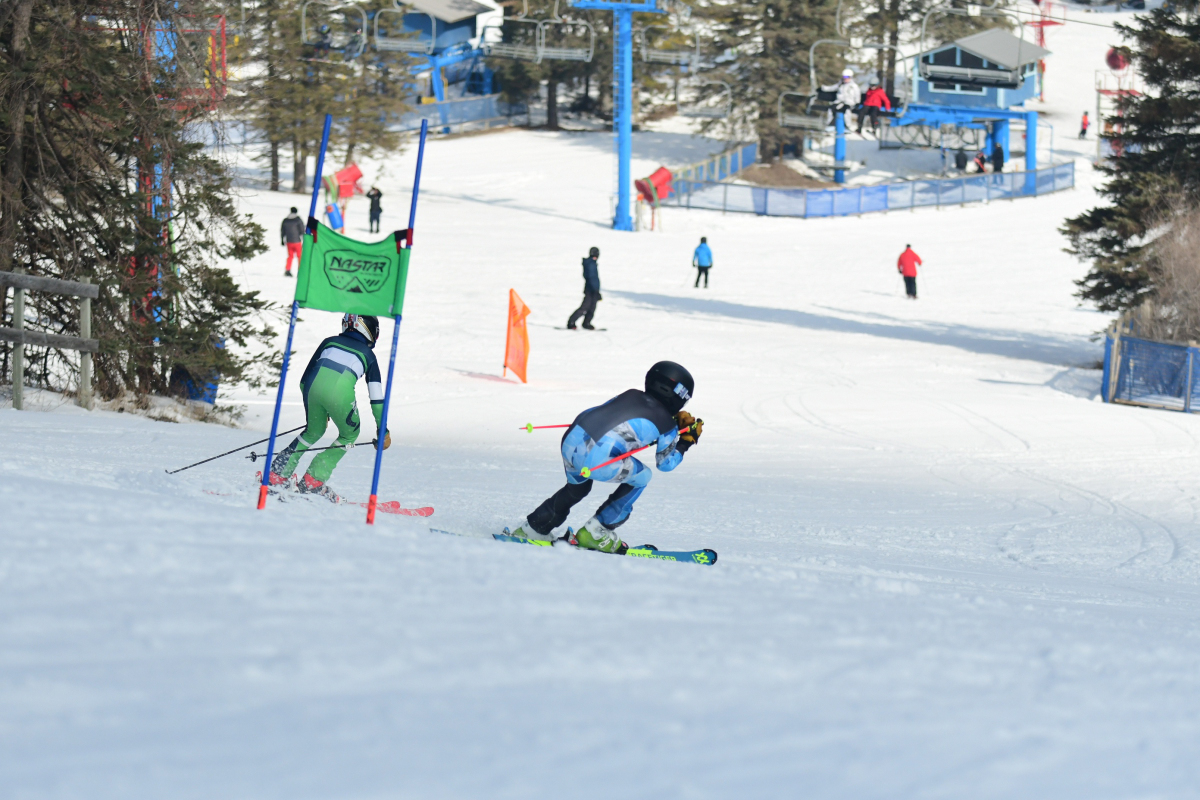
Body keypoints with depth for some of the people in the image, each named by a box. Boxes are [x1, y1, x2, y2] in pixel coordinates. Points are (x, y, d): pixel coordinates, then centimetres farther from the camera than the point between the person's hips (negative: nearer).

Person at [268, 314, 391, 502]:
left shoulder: (330, 342, 31)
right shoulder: (367, 355, 24)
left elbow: (305, 380, 31)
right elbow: (376, 397, 20)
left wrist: (316, 411, 41)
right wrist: (383, 430, 24)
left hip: (313, 387, 3)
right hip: (340, 392, -3)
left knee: (314, 431, 29)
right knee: (349, 435, 22)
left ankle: (279, 474, 21)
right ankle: (314, 479, 12)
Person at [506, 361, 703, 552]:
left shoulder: (631, 395, 23)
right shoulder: (667, 424, 10)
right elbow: (665, 463, 23)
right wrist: (686, 442, 38)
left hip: (570, 441, 7)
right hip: (596, 457, -7)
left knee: (577, 487, 35)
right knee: (641, 476, 19)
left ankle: (533, 528, 41)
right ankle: (595, 532, 17)